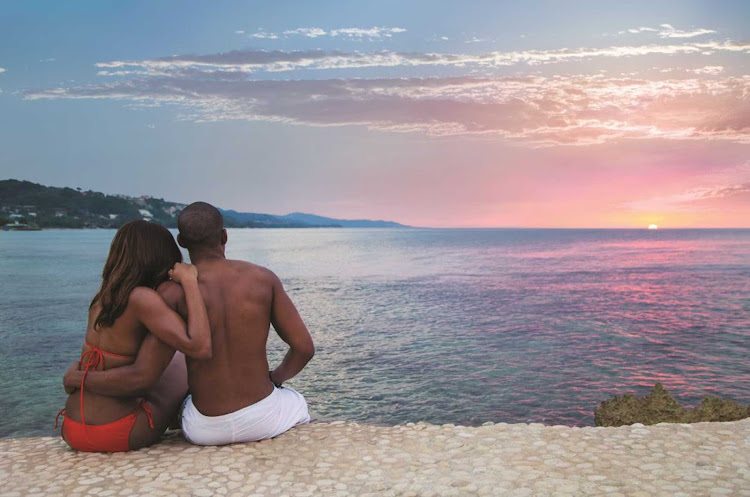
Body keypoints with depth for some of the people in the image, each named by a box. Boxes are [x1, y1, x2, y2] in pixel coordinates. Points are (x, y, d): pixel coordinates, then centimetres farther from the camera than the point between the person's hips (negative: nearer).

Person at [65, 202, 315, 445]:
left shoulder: (173, 293, -13)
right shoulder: (263, 278, -9)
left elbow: (142, 376, -18)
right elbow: (304, 348, -8)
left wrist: (76, 378, -1)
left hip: (206, 430, 0)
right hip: (263, 419, 0)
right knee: (296, 403, 37)